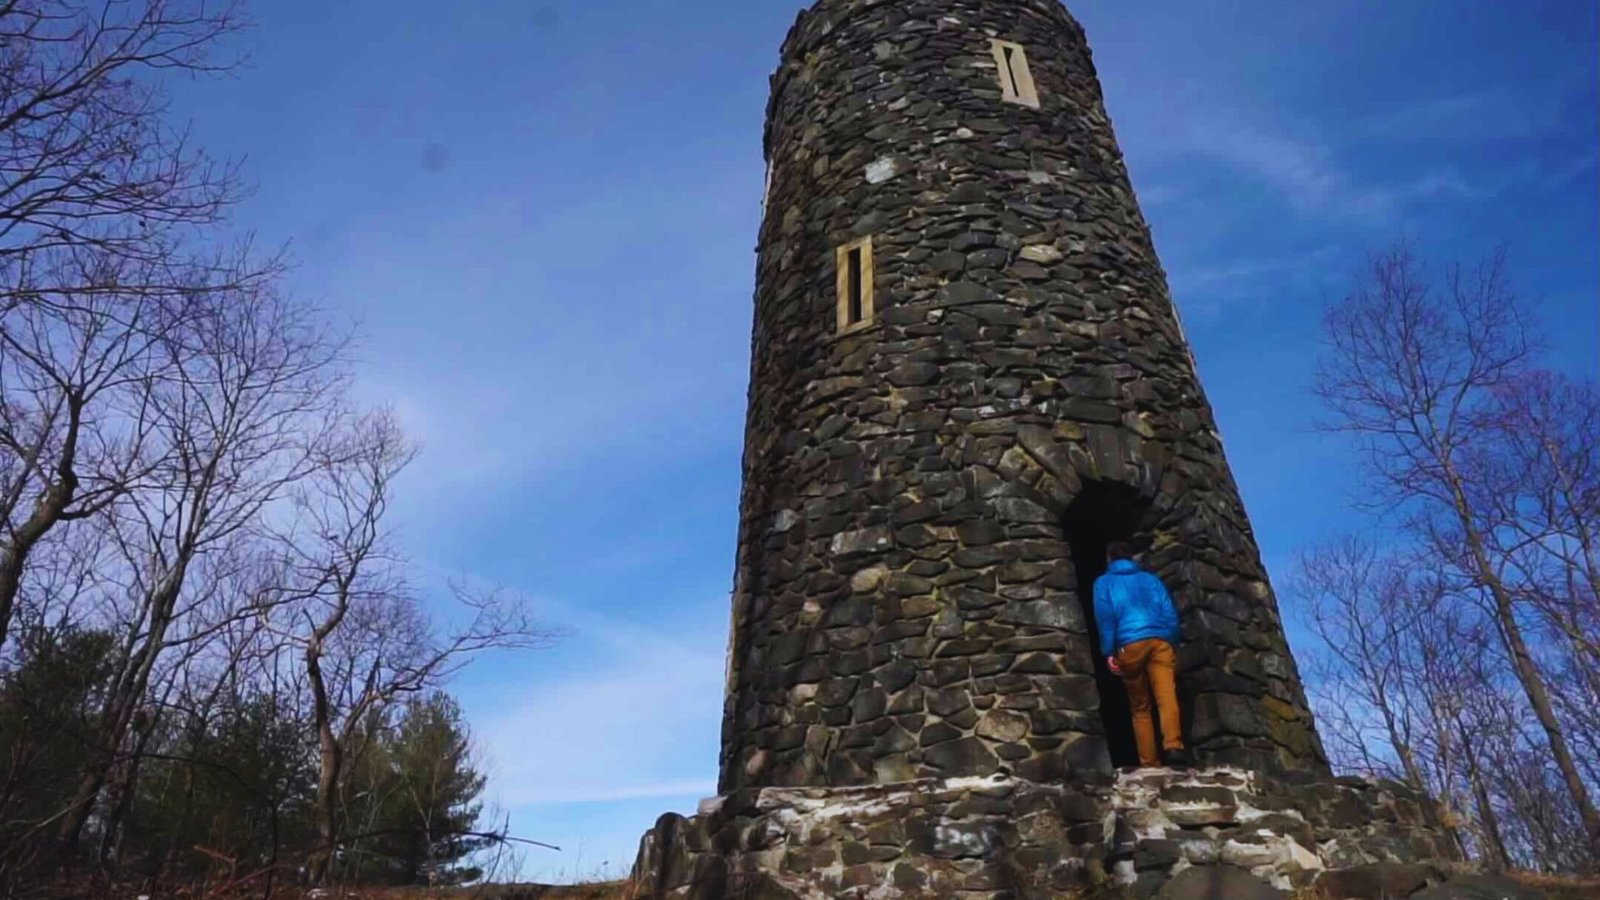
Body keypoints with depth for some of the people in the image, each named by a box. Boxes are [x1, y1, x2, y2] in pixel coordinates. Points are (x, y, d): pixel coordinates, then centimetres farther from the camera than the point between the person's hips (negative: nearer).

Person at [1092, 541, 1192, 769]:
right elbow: (1170, 613, 15)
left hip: (1130, 645, -1)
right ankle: (1174, 746, -34)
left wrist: (1109, 652, -1)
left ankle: (1149, 763, -1)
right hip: (1160, 641, 1)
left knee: (1140, 708, 6)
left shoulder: (1104, 582, 17)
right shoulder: (1151, 579, 25)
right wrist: (1173, 645, 17)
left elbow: (1104, 615, 2)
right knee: (1167, 697, -13)